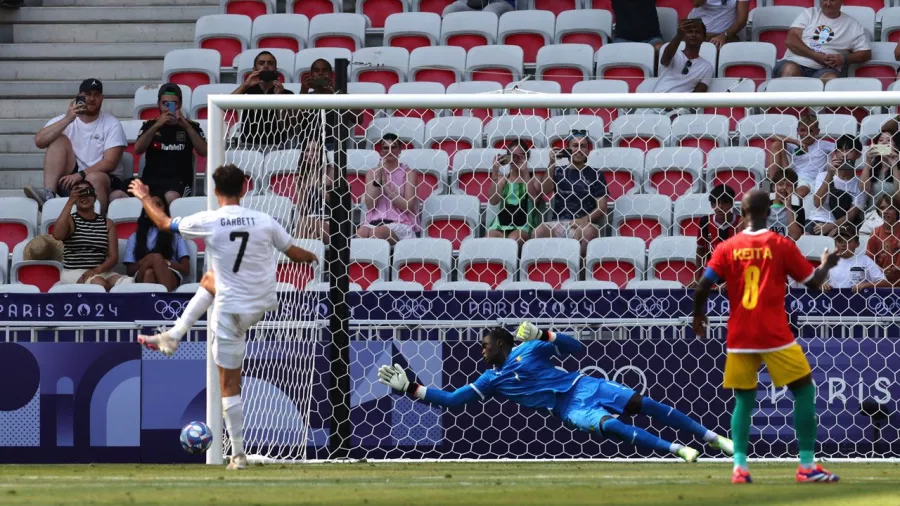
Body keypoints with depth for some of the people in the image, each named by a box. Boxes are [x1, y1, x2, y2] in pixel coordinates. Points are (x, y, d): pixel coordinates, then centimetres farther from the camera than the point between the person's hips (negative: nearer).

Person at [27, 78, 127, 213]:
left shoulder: (112, 125, 0)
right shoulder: (63, 120, 7)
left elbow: (110, 163, -11)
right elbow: (39, 141, -11)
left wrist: (81, 175, -23)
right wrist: (67, 120, -19)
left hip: (105, 183, -3)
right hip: (70, 179, 3)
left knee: (94, 179, -38)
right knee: (59, 139, -16)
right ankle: (48, 194, -30)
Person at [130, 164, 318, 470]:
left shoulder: (206, 222, -14)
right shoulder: (264, 221, -7)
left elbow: (164, 223, 2)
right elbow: (294, 253, 7)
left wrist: (144, 198, 22)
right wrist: (313, 258, 32)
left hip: (231, 311, -4)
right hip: (264, 303, 4)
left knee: (229, 386, 7)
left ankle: (238, 454, 9)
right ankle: (172, 337, 34)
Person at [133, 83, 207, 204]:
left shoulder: (190, 126, 16)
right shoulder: (149, 125, 19)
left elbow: (203, 152, 2)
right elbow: (137, 150, 2)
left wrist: (186, 126, -7)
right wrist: (156, 126, -8)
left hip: (179, 181, -2)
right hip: (151, 180, 2)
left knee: (171, 197, -41)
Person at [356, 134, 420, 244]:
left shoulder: (408, 173, 9)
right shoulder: (372, 173, 18)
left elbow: (408, 206, -2)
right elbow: (370, 204, 5)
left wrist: (386, 187, -4)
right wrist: (378, 178, -1)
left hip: (400, 224, -3)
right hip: (374, 221, 3)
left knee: (377, 232, -37)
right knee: (360, 233, -33)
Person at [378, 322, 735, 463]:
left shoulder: (529, 348, 8)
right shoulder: (491, 380, 11)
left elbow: (577, 348, 10)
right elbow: (452, 399, 6)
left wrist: (543, 336, -4)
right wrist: (409, 388, 0)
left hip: (584, 387, 0)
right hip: (569, 411, 0)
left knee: (642, 403, -13)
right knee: (608, 425, -29)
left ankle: (712, 438, -9)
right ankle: (677, 450, -35)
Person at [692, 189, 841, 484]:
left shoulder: (728, 248, 1)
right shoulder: (782, 246, -3)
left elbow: (702, 288, -4)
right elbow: (814, 282, 3)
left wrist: (698, 316, 15)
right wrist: (827, 264, 24)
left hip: (739, 337, 3)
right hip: (774, 336, -3)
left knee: (744, 400, 12)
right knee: (804, 391, 9)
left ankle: (740, 467, -4)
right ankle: (807, 466, 4)